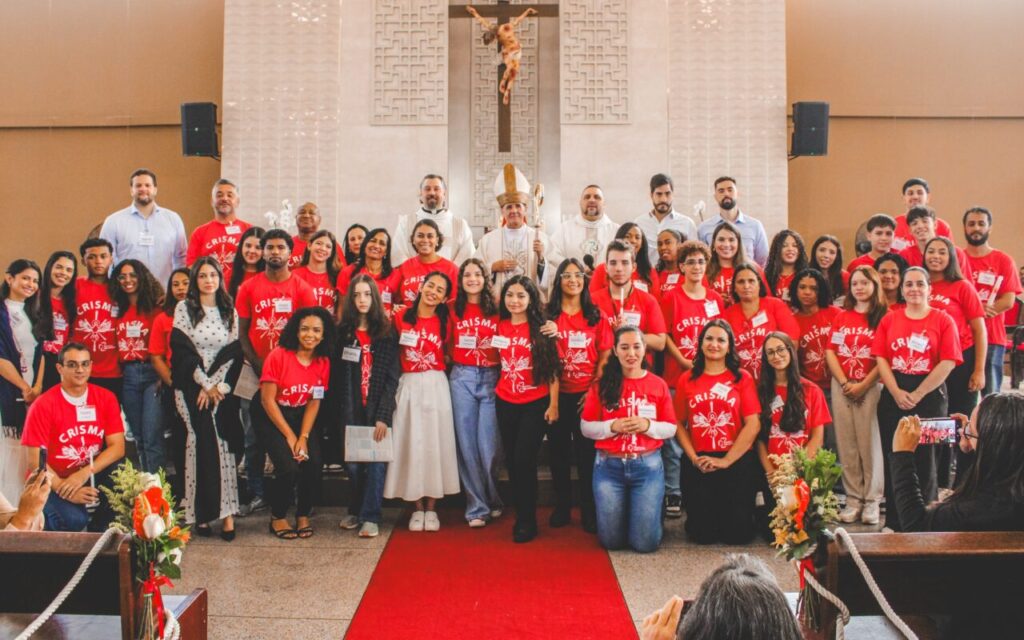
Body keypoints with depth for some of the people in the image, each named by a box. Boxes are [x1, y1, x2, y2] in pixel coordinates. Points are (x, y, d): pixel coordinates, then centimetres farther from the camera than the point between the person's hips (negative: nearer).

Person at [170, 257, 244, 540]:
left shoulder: (230, 311, 12)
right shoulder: (184, 308, 6)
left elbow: (234, 352, 6)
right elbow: (182, 350, -1)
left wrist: (218, 386, -7)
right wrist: (205, 384, -8)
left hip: (221, 388, 2)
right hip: (191, 387, -1)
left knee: (221, 441, -11)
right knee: (202, 441, -13)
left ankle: (225, 512, -12)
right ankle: (201, 513, -10)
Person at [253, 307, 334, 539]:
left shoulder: (323, 362, -4)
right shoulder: (278, 356, -17)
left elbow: (314, 403, -2)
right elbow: (268, 400, -16)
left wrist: (304, 437, -14)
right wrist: (290, 436, -16)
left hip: (301, 416, 4)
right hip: (270, 417, -4)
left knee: (314, 465, -17)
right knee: (289, 467, -21)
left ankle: (303, 516, 7)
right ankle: (277, 518, 4)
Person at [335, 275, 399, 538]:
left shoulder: (387, 333, 3)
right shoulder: (343, 332, 7)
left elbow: (392, 378, -1)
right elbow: (336, 376, 5)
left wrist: (383, 416, -9)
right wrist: (337, 408, -5)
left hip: (378, 409, -1)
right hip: (351, 410, 1)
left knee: (376, 462, -7)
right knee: (353, 462, 3)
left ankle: (370, 517, 1)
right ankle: (355, 511, 21)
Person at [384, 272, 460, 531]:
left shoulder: (444, 323, 3)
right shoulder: (401, 318, 2)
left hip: (436, 387, 0)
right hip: (408, 386, 0)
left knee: (434, 443, 2)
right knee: (411, 443, 1)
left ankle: (431, 507, 13)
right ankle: (417, 508, 12)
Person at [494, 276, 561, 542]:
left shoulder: (541, 328, -6)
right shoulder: (500, 327, 5)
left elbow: (552, 369, -5)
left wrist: (553, 404, -8)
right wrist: (499, 388, 8)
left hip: (536, 404, -4)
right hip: (505, 403, 4)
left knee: (524, 461, -7)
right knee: (511, 461, 8)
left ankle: (527, 522, 8)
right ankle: (521, 515, 23)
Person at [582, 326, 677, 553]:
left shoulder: (658, 385, 2)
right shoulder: (602, 385, -1)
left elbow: (671, 428, 3)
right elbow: (586, 427, 0)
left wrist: (648, 425, -16)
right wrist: (613, 426, -16)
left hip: (648, 465, 0)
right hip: (609, 465, 0)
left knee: (646, 543, -2)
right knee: (611, 541, 4)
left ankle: (642, 515, 32)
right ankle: (623, 513, 37)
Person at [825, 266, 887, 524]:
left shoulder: (883, 317, 0)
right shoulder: (841, 317, 12)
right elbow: (830, 351, 7)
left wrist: (863, 385, -12)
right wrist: (844, 382, -5)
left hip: (870, 386, -3)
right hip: (841, 386, 4)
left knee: (869, 442, -4)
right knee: (846, 444, 4)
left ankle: (872, 500, 3)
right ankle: (853, 499, 9)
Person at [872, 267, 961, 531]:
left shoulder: (943, 320, 0)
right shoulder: (889, 319, 8)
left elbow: (947, 363, -8)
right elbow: (881, 358, 1)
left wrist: (916, 395, -12)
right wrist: (897, 393, -12)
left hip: (929, 396, -2)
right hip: (893, 396, 2)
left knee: (925, 459, 2)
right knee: (893, 458, 6)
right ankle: (893, 522, 16)